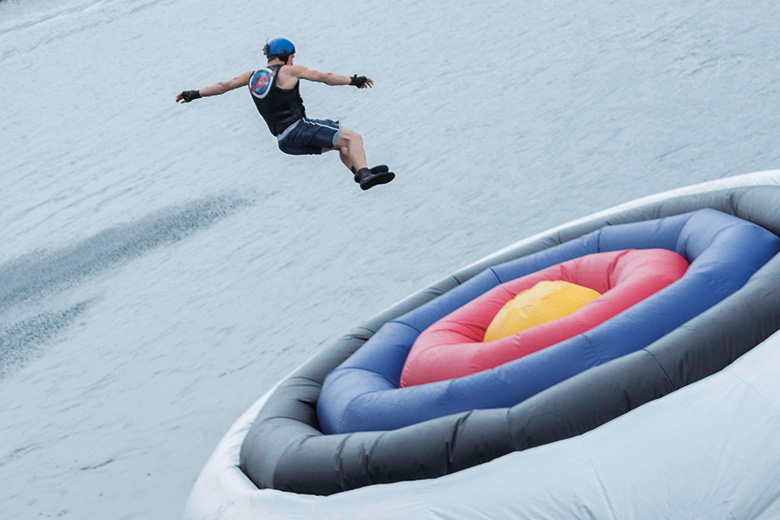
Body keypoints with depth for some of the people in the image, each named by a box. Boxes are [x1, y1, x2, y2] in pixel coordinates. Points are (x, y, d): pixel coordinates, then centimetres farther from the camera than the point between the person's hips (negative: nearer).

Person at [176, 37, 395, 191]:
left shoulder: (253, 75, 15)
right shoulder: (289, 71, -3)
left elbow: (224, 85, 19)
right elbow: (325, 77, -2)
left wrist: (193, 94, 29)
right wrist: (355, 80, 8)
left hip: (285, 142, 8)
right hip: (299, 128, -8)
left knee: (342, 145, 21)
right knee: (353, 138, -13)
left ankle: (360, 172, 6)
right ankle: (365, 175, -32)